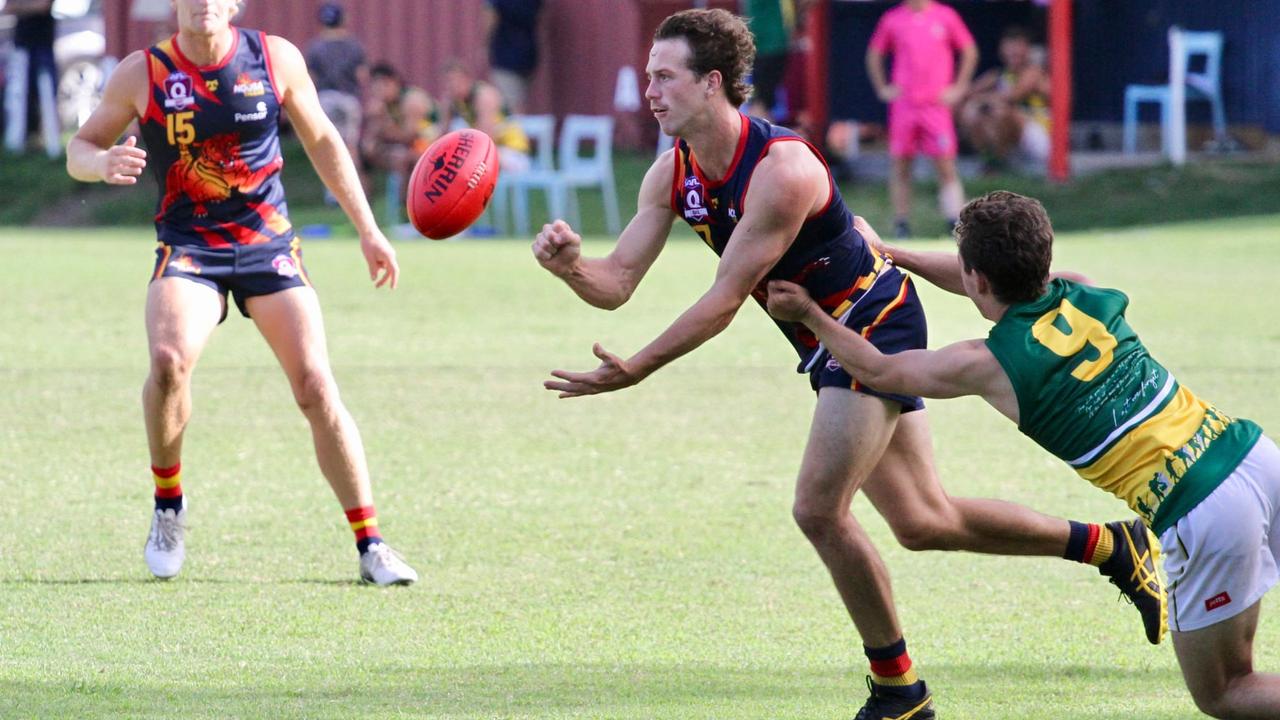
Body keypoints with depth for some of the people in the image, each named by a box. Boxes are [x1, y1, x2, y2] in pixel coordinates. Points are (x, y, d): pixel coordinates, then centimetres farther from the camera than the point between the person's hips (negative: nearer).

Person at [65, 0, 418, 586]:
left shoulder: (276, 59, -2)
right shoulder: (142, 74, -5)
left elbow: (322, 142, 11)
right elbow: (79, 148, 4)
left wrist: (366, 229, 11)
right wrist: (105, 163, -21)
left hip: (268, 243, 1)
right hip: (187, 246, -1)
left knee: (316, 387, -9)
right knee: (170, 359, -29)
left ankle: (370, 547, 0)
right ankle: (167, 504, -5)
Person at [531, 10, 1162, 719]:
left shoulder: (781, 169, -27)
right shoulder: (673, 174, -3)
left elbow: (724, 300, -28)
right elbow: (616, 282, -6)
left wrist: (636, 369, -32)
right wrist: (571, 267, -29)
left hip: (876, 322, -9)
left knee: (818, 509, -17)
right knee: (924, 522, 13)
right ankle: (1112, 547, 29)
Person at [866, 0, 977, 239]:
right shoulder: (892, 19, 6)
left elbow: (969, 51, 10)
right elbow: (874, 55, 17)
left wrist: (958, 87, 3)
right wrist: (882, 88, 8)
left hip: (936, 105, -1)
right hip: (903, 106, 2)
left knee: (945, 164, -7)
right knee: (901, 164, 3)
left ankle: (956, 225, -7)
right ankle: (901, 225, 10)